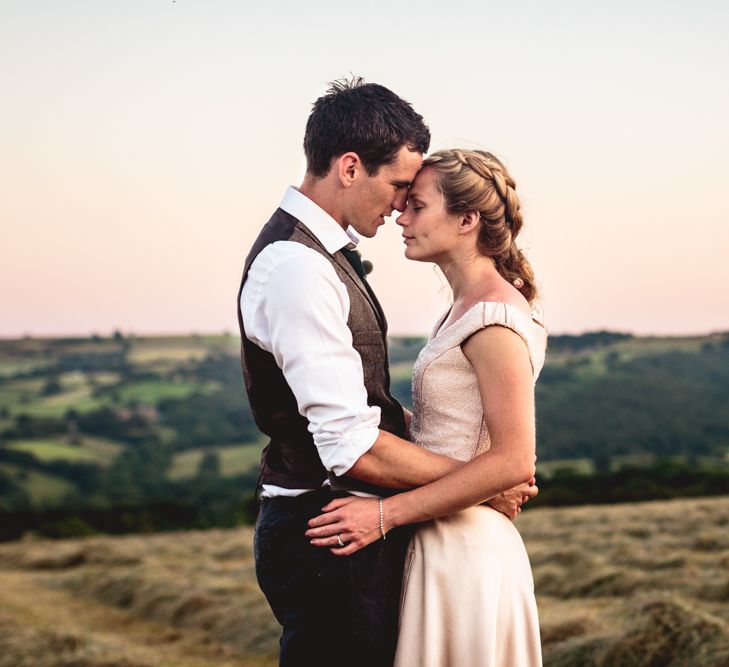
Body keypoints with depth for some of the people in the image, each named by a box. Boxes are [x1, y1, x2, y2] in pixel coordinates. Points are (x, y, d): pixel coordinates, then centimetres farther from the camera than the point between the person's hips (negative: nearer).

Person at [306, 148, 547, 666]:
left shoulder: (495, 318, -17)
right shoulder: (466, 308, 13)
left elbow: (512, 460, -22)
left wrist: (387, 513, -22)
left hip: (463, 551, -9)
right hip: (439, 547, 9)